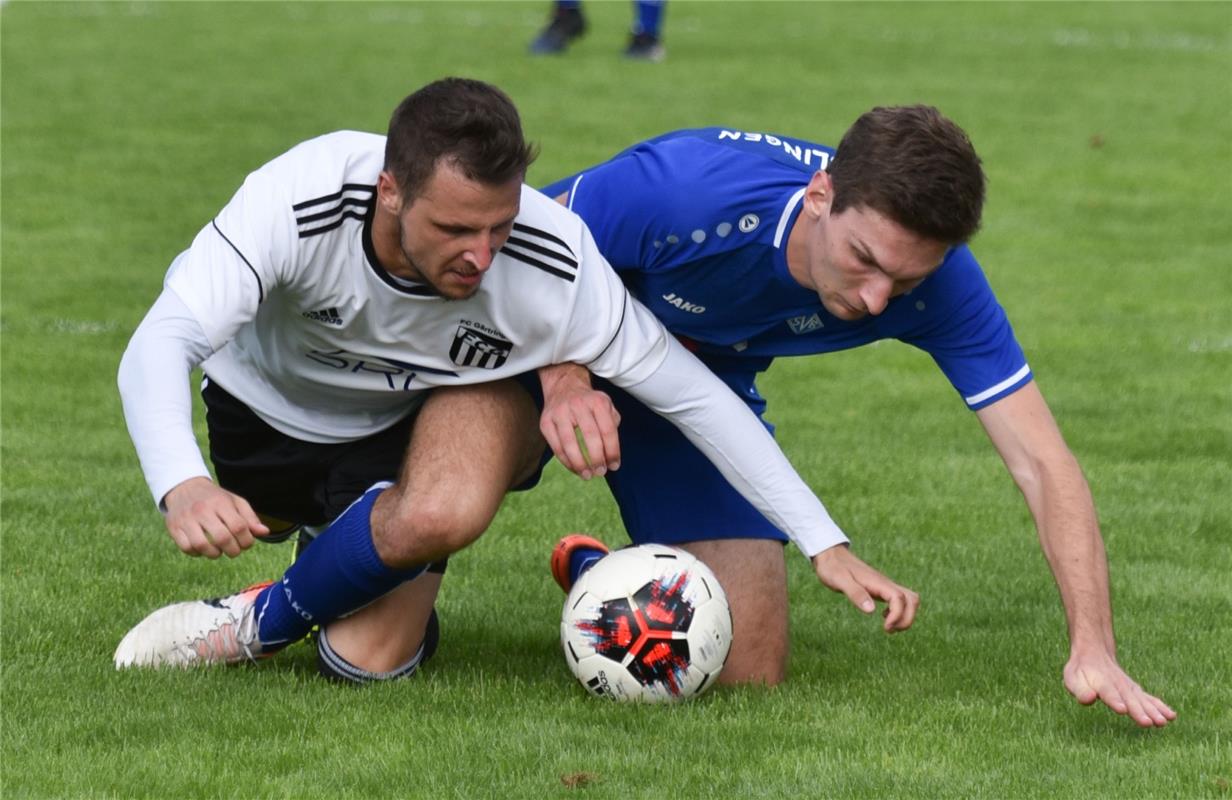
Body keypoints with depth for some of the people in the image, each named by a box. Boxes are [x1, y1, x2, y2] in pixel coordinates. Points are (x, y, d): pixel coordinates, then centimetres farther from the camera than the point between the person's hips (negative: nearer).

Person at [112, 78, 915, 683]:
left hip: (442, 397, -1)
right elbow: (161, 345, -44)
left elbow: (693, 393, -24)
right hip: (272, 396, 1)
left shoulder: (556, 265, -36)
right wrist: (184, 488, -64)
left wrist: (827, 543, -25)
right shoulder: (298, 198, -40)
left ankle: (263, 624, 0)